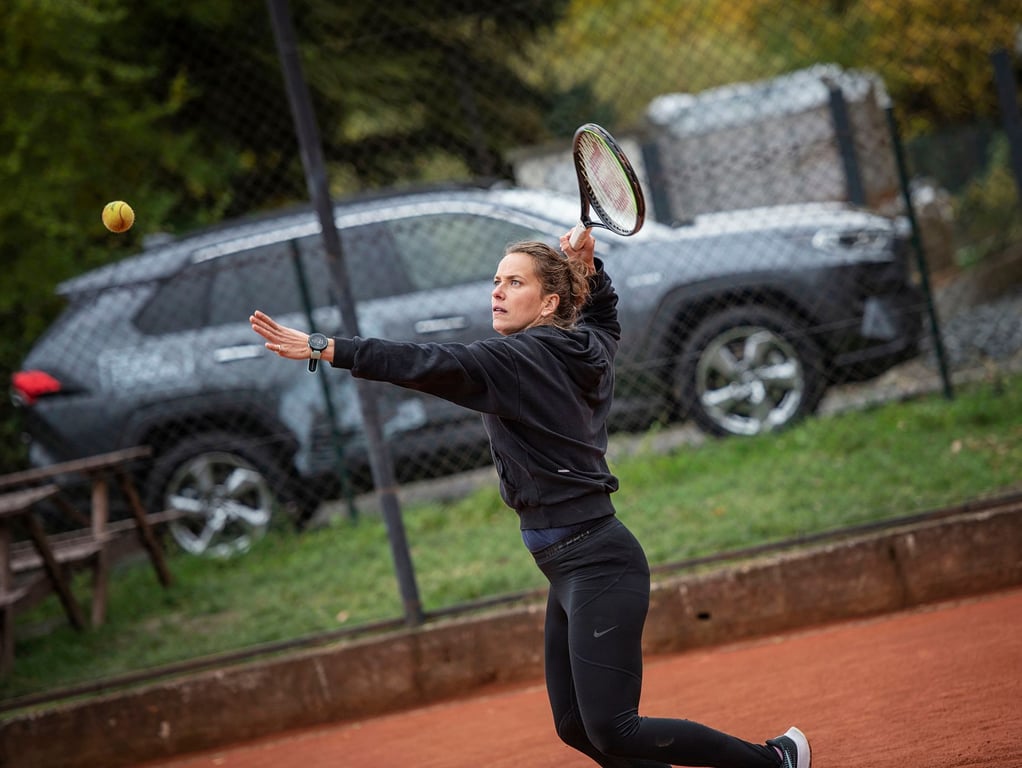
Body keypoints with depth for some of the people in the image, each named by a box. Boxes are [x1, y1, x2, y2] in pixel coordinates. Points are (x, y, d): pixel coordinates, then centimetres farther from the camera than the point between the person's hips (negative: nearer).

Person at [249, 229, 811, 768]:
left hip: (596, 565, -10)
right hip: (572, 569, 10)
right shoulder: (586, 348, 11)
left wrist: (323, 349, -33)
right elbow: (602, 308, 35)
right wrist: (586, 264, 15)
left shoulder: (520, 358, -15)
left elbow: (427, 365, -27)